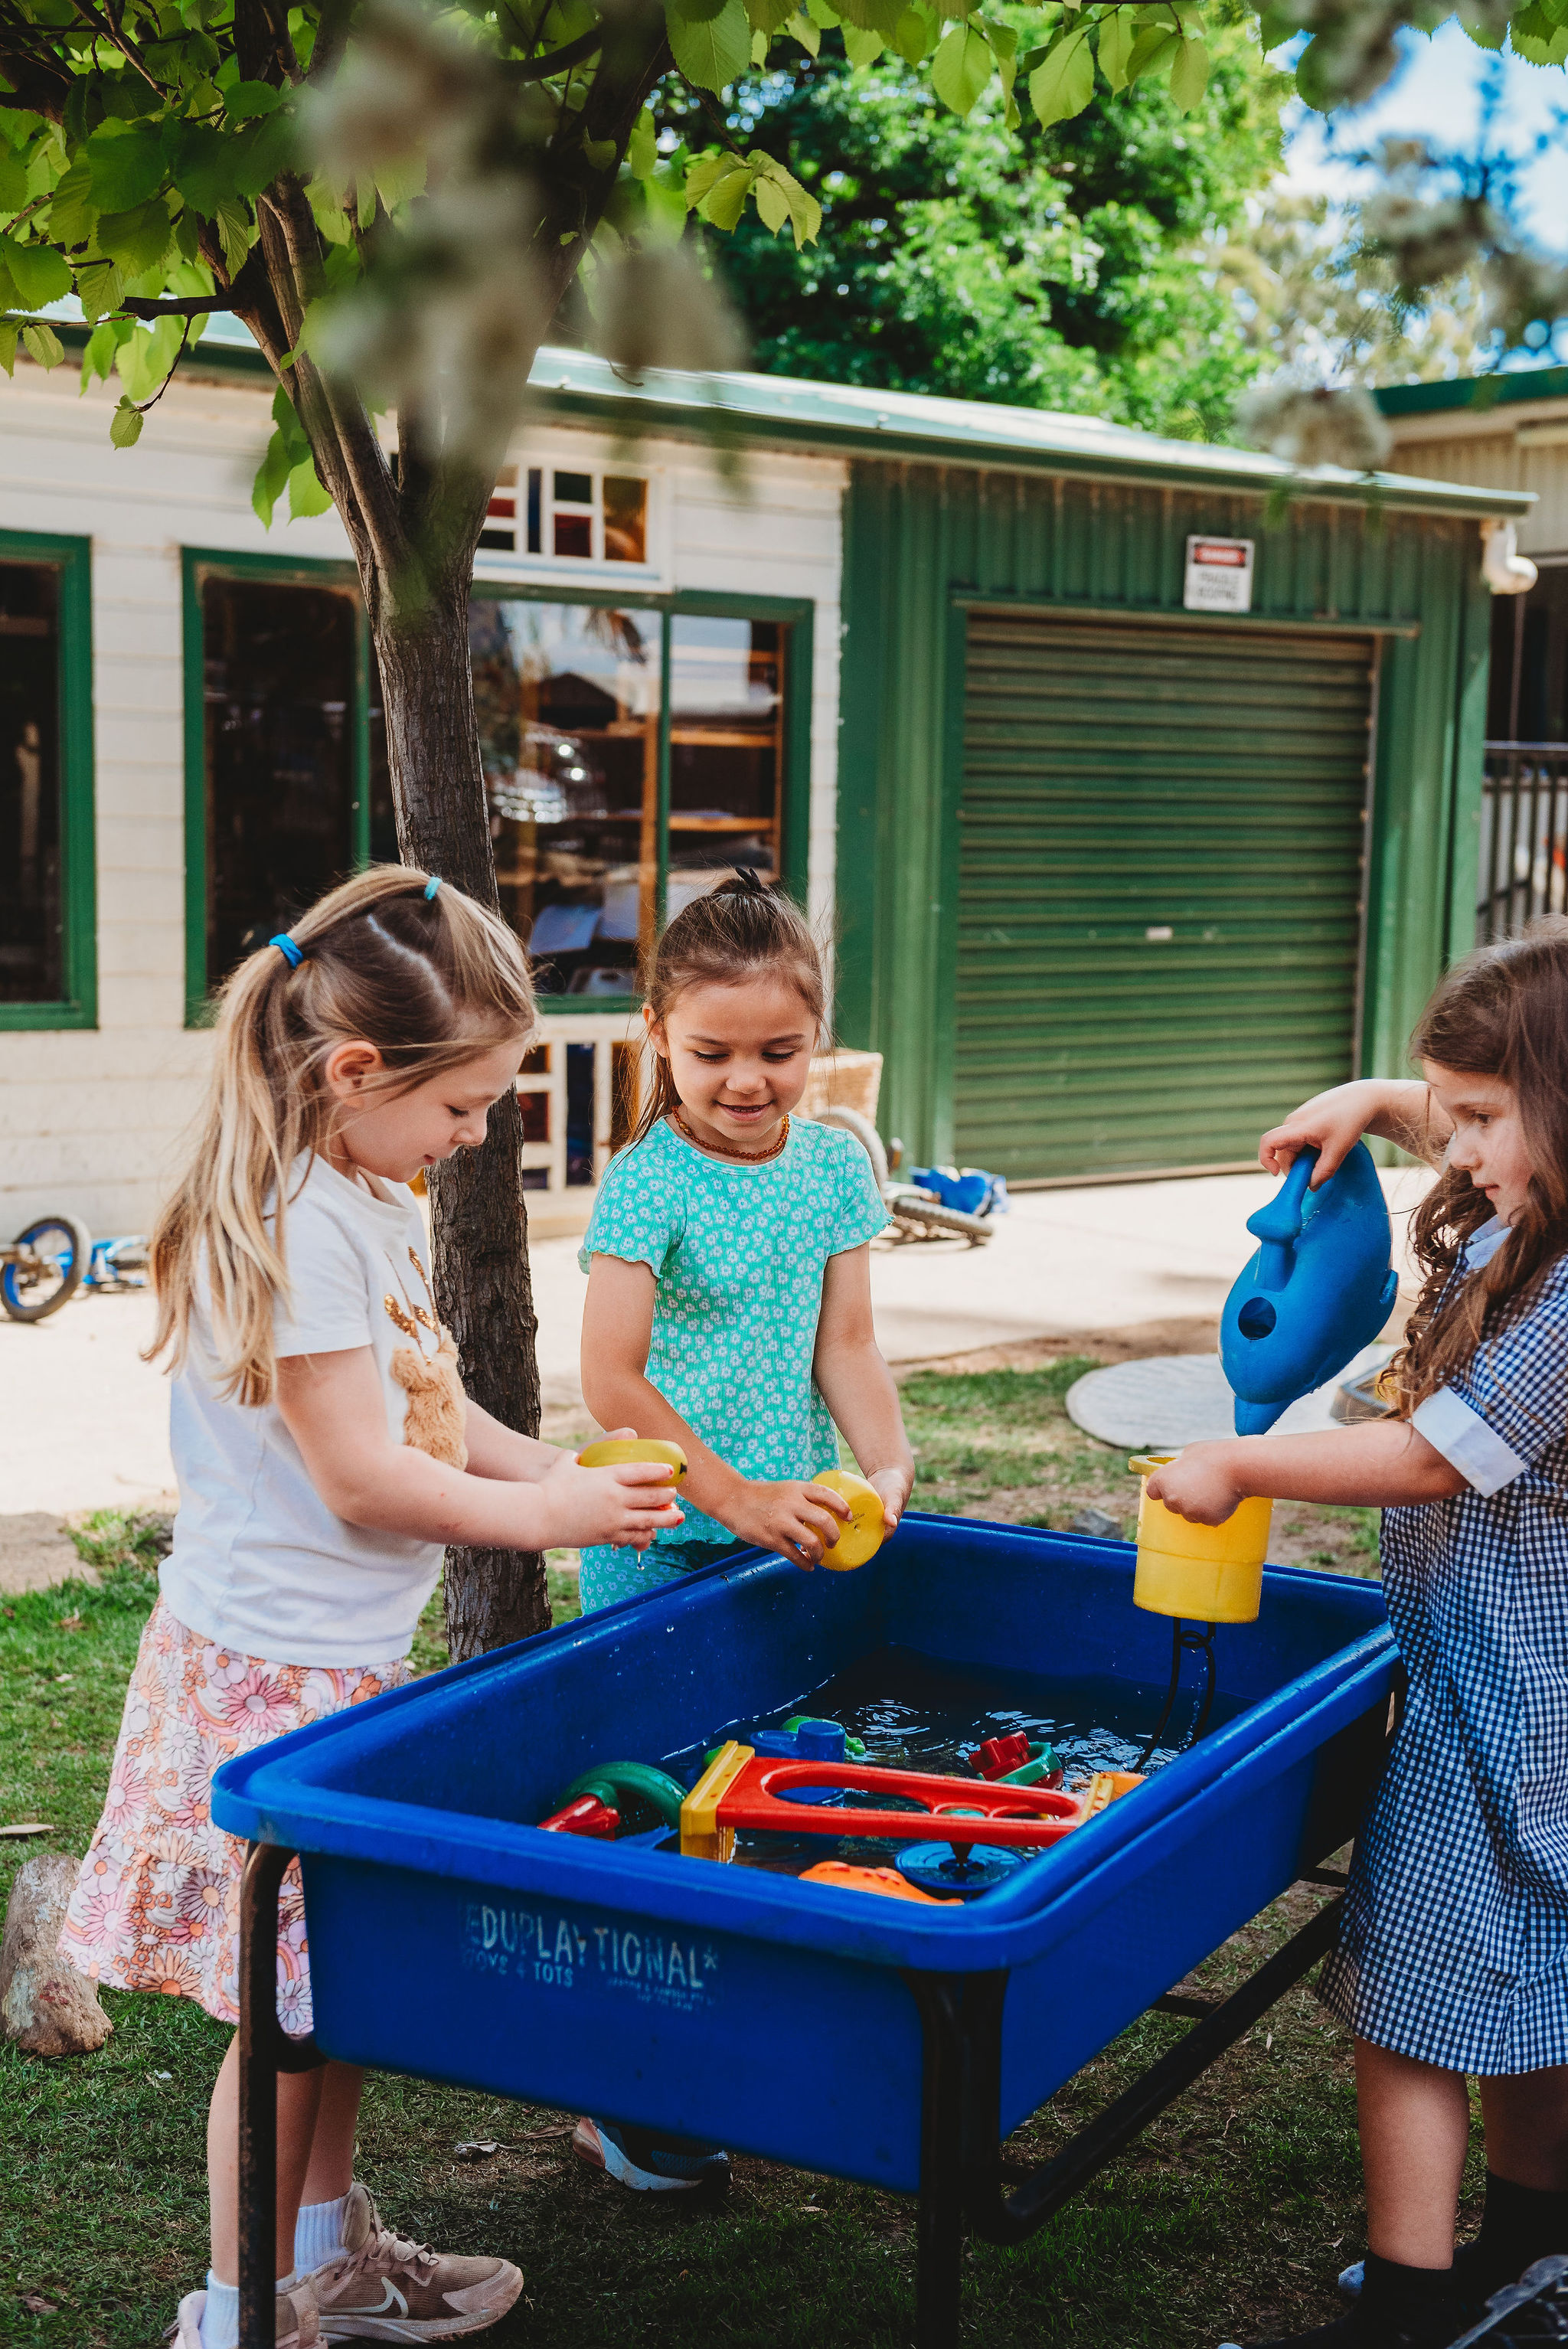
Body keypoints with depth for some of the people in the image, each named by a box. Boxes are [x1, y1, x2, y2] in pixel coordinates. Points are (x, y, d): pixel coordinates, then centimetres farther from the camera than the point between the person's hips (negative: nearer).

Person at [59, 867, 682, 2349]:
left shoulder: (366, 1202, 8)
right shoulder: (299, 1225, -23)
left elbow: (421, 1406, 18)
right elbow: (357, 1476, -22)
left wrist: (556, 1469, 6)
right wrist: (543, 1514, -12)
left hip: (349, 1662, 10)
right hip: (277, 1670, -10)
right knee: (285, 2006, 3)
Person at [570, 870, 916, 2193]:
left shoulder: (836, 1166, 5)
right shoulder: (647, 1183, -11)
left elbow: (846, 1343, 4)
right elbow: (613, 1379, -14)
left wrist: (886, 1464, -14)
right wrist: (737, 1498, -19)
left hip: (792, 1532, 5)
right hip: (661, 1544, -5)